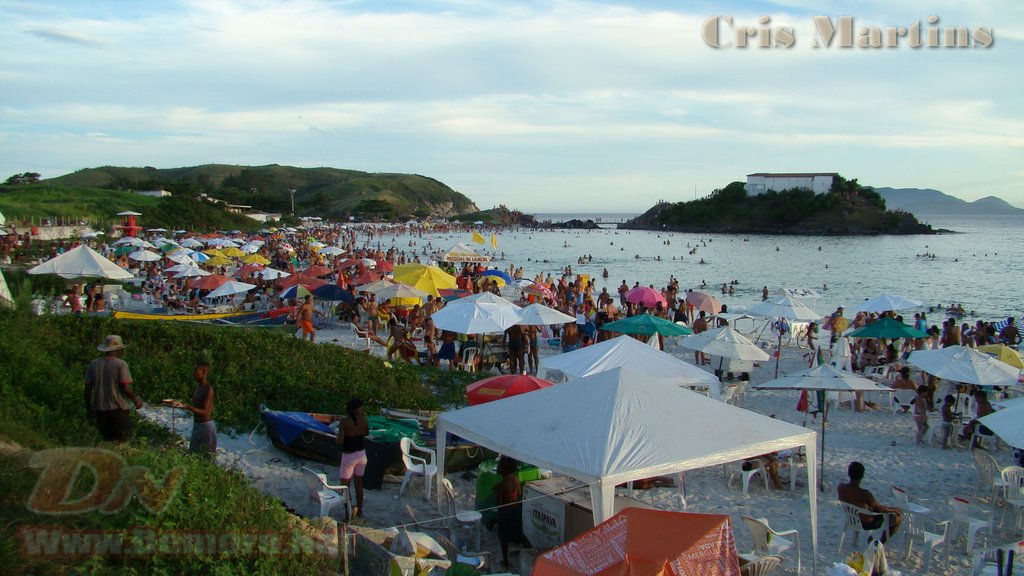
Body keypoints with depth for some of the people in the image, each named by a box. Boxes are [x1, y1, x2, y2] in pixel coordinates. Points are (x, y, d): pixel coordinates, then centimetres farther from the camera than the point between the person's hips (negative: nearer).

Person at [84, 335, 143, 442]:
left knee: (107, 440, 13)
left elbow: (88, 388, 7)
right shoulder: (121, 364, -9)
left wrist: (88, 408, 16)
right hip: (118, 409, -5)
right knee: (122, 441, 0)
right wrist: (136, 401, 2)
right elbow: (126, 388, -14)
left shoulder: (93, 364, 6)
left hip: (99, 409, 5)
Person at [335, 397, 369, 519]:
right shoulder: (363, 420, -7)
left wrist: (337, 438, 3)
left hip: (349, 456, -5)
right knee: (359, 484, 18)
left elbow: (340, 441, -19)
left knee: (345, 486, 8)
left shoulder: (344, 421, -19)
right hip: (361, 454, 5)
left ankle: (349, 513, 9)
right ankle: (359, 511, 27)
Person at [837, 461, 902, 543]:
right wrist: (894, 510, 0)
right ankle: (881, 543, 19)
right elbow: (880, 509, -20)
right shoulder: (864, 494, -37)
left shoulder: (840, 487, -20)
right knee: (899, 517, 11)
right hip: (866, 523, -6)